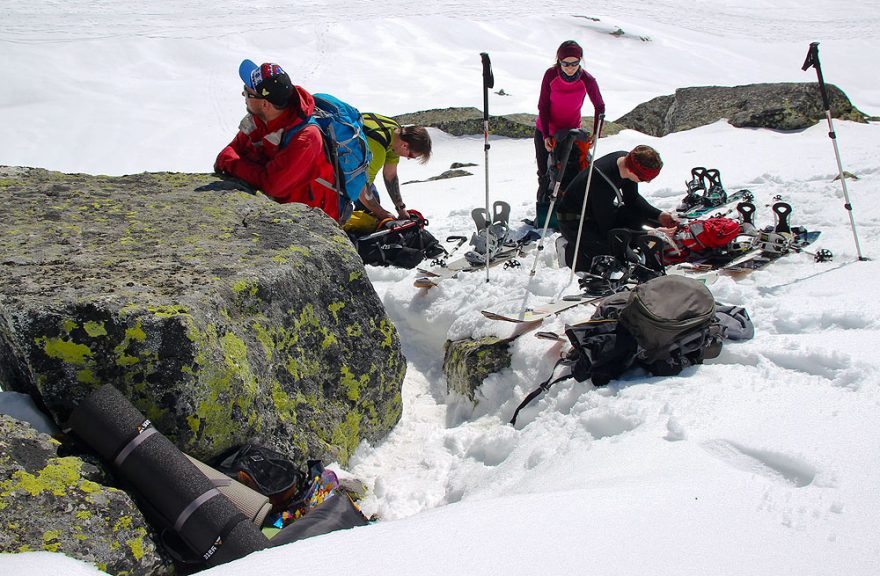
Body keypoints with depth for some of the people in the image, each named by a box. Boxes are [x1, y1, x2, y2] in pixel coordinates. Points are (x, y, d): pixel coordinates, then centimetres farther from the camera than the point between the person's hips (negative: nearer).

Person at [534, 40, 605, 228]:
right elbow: (543, 106, -11)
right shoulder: (550, 74, -18)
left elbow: (600, 107, -5)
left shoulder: (587, 80, -18)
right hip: (545, 131, 0)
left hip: (571, 132, 0)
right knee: (545, 173, 5)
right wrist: (546, 135, -16)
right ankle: (543, 211, 19)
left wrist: (595, 133, -12)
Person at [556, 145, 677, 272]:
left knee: (640, 213, -5)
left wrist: (659, 215, -10)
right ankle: (573, 251, 0)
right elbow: (607, 228, -25)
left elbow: (632, 199, 4)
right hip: (573, 223, -9)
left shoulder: (627, 159, -14)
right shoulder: (603, 185, -37)